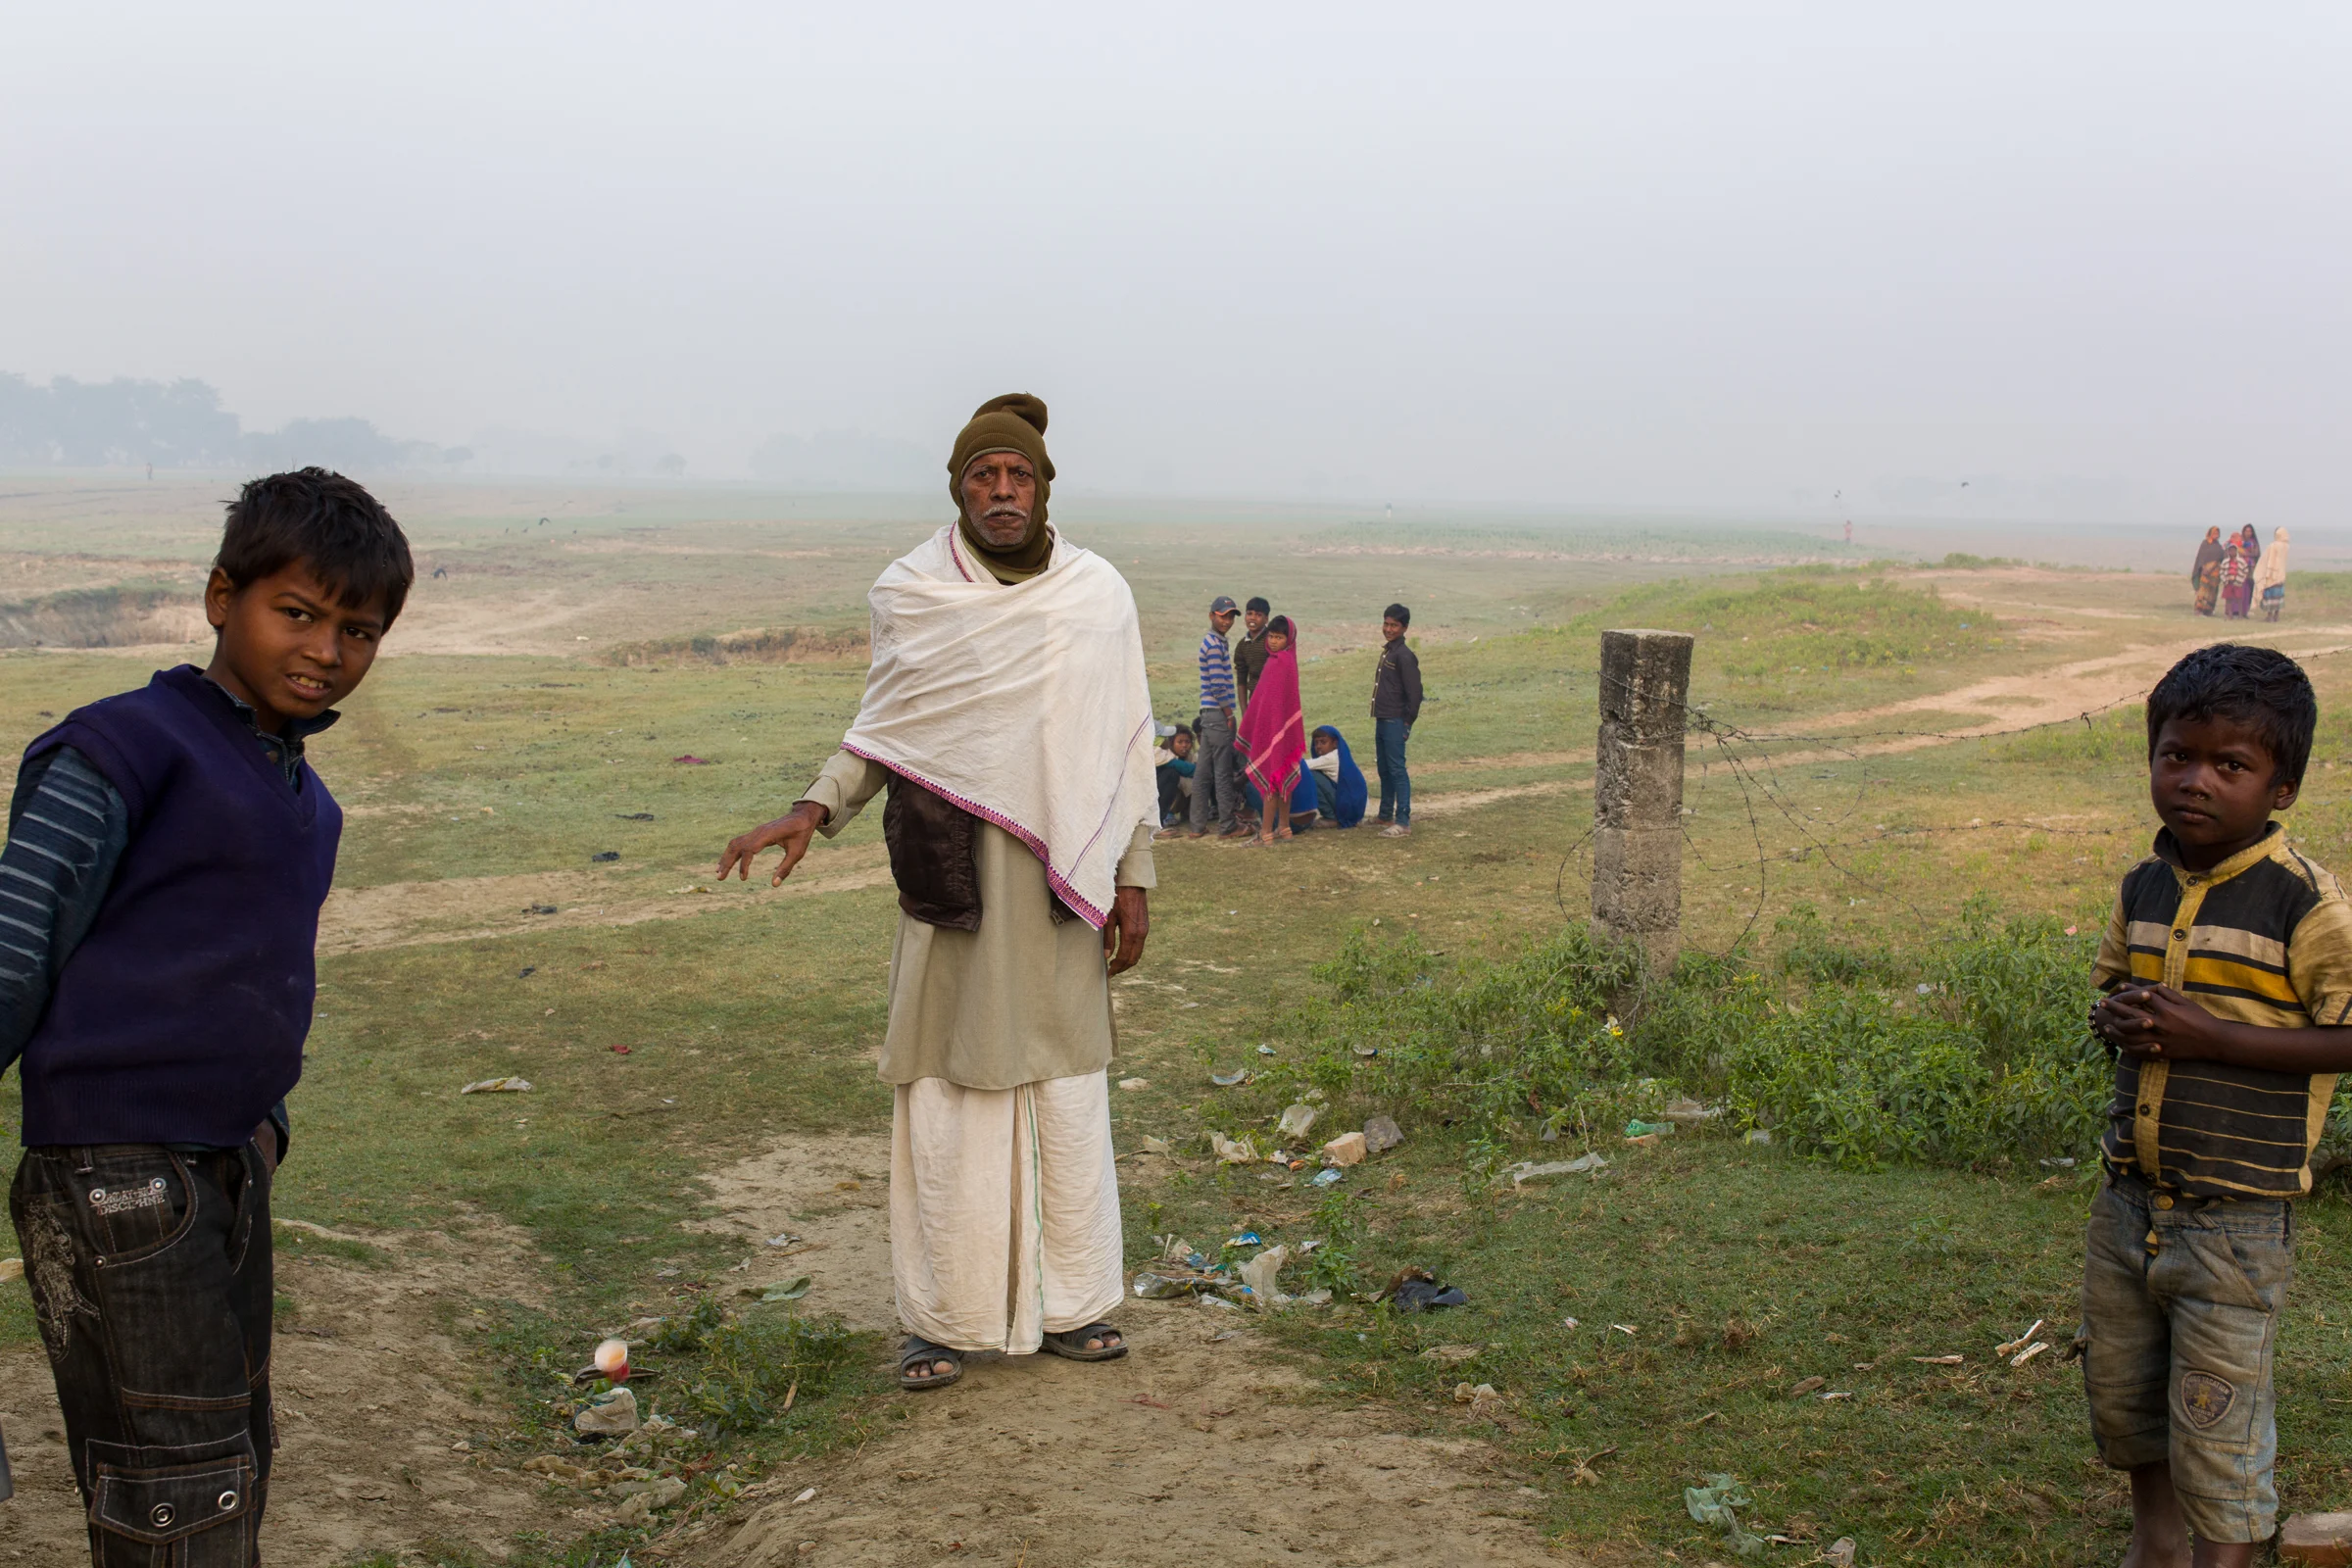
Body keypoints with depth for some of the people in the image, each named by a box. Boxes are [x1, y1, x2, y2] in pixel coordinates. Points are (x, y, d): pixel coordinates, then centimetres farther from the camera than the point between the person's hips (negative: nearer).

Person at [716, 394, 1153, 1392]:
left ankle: (1072, 1304, 19)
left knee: (1068, 1083, 6)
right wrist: (815, 808, -7)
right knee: (946, 1087, 2)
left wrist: (1133, 879, 3)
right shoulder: (909, 595, 0)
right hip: (949, 871, -1)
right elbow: (882, 729, 10)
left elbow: (1127, 746, 7)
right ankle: (941, 1318, 13)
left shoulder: (1098, 595, 2)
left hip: (1064, 878, 1)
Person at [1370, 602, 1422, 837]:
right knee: (1384, 769, 16)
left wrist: (1408, 723, -15)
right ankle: (1386, 816, 26)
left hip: (1395, 722, -10)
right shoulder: (1387, 652, 16)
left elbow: (1414, 692, -17)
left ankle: (1403, 821, -8)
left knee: (1397, 770, -9)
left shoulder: (1404, 656, -13)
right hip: (1382, 721, 10)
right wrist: (1380, 719, 19)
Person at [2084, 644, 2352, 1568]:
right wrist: (2118, 1022, -5)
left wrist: (2211, 1036, -24)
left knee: (2218, 1430, 1)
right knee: (2118, 1393, 21)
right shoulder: (2143, 889, 4)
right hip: (2129, 1204, 7)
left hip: (2235, 1223, -7)